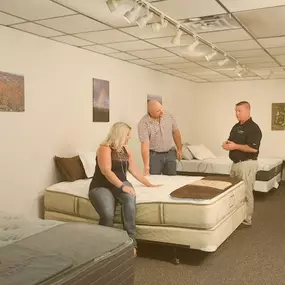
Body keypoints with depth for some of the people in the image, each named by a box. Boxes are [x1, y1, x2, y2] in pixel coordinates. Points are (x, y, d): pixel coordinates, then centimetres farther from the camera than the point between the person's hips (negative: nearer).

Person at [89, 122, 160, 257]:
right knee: (108, 214, -33)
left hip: (120, 184, 5)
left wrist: (149, 184, 18)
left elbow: (134, 170, 20)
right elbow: (106, 171, -21)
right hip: (101, 186, -5)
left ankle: (131, 240, -28)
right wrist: (122, 186, -30)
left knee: (130, 198, -31)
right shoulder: (105, 148, -9)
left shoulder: (126, 150, 13)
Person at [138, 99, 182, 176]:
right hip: (154, 155, -3)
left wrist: (179, 149, 14)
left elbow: (175, 132, 11)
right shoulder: (143, 123, -17)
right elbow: (145, 144, -24)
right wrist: (146, 166, -29)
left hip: (170, 153, 4)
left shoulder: (168, 116, -4)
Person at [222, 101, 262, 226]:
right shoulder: (236, 127, 13)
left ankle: (246, 220, 9)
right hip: (236, 163, 9)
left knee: (246, 193, -1)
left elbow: (253, 148, -23)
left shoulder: (253, 128, -15)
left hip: (247, 164, -9)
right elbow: (231, 141, 22)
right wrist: (227, 144, -1)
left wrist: (235, 146, -21)